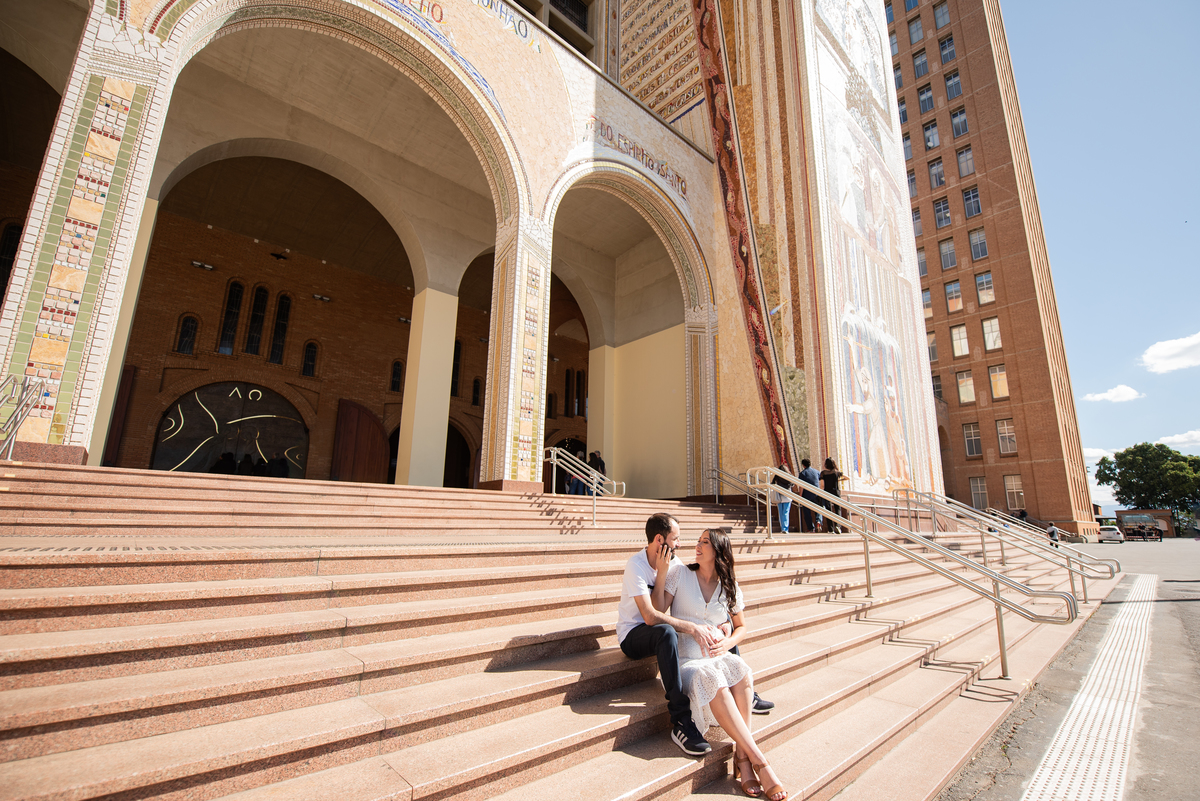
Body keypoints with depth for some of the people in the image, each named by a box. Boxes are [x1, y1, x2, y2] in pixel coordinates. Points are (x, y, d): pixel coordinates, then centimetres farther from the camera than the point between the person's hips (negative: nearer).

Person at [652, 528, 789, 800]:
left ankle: (742, 758, -25)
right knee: (711, 679, -34)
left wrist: (728, 642, -1)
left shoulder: (729, 586, 9)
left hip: (717, 656, 3)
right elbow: (657, 613, -6)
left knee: (740, 668, -31)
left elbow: (741, 627, 21)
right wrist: (661, 572, -13)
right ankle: (758, 760, -27)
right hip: (684, 659, -3)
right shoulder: (680, 573, 0)